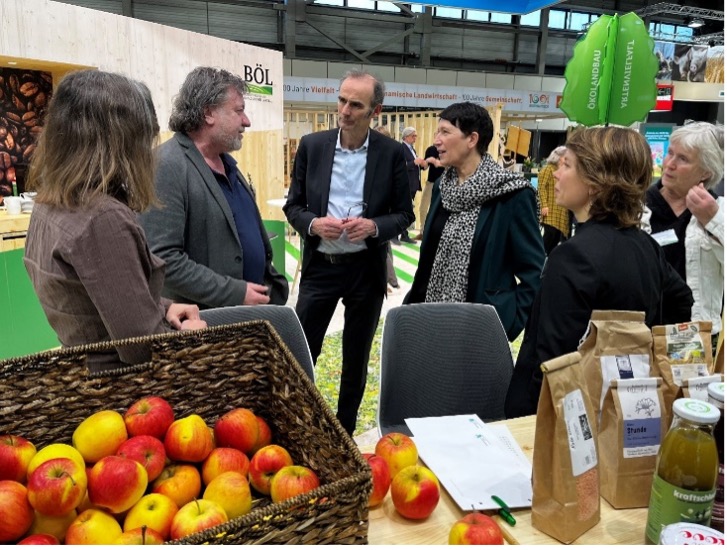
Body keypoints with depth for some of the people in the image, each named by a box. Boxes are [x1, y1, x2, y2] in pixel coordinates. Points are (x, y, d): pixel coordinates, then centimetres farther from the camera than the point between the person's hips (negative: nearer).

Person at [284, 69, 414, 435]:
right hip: (320, 265, 1)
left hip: (366, 268, 0)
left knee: (356, 357, 14)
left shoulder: (392, 153, -4)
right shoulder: (311, 145, -1)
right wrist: (313, 224, -17)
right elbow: (293, 206, 4)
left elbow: (404, 214, 1)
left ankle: (344, 431, 33)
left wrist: (374, 226, -19)